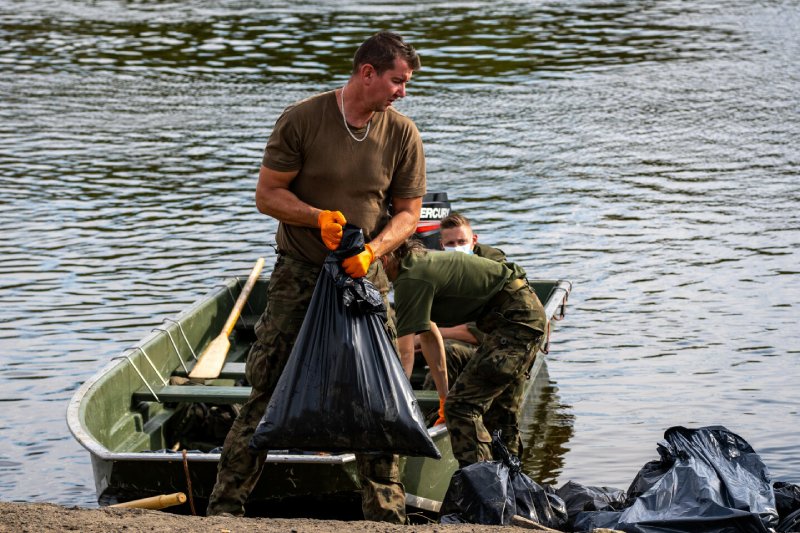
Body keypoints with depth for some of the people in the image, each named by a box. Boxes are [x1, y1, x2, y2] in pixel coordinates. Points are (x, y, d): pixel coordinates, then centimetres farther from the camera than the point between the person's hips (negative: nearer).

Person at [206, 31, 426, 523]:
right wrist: (318, 217, -21)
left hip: (365, 276, 2)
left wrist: (372, 251, -14)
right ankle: (226, 505, 7)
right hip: (299, 274, -2)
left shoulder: (402, 134, -2)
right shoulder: (302, 120, -9)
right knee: (268, 389, -3)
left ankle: (387, 513, 12)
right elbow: (268, 194, -5)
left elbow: (408, 212, 4)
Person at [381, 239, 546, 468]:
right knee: (500, 413, 19)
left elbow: (404, 355, -20)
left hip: (515, 317, -11)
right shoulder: (417, 265, 11)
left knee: (461, 405, -15)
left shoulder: (410, 280, -19)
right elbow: (431, 337, 19)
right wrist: (444, 396, 23)